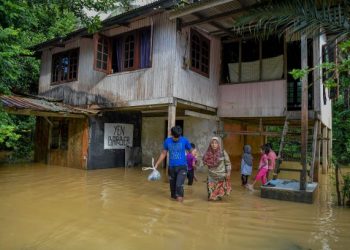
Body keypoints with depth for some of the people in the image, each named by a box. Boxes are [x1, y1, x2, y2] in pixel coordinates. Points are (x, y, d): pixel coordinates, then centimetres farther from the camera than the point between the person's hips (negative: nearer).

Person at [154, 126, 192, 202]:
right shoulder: (167, 141, 0)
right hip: (171, 167, 3)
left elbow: (191, 151, 2)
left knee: (179, 185, -18)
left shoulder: (184, 140, -7)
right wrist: (156, 164, 9)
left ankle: (180, 197, -2)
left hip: (182, 167, -3)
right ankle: (174, 197, 31)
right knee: (172, 185, 12)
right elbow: (163, 153, 9)